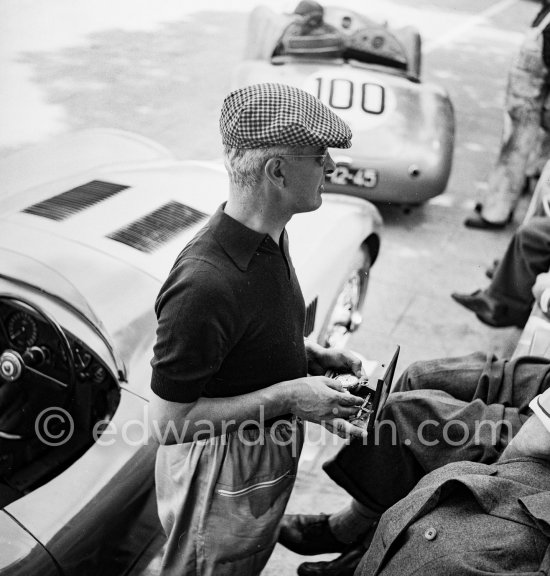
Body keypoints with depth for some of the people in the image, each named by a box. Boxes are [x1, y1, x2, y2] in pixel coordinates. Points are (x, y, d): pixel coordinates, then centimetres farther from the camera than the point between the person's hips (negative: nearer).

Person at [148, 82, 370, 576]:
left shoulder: (269, 237, -5)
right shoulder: (205, 283, -36)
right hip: (221, 476, -8)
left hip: (267, 460, 8)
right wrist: (287, 397, -27)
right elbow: (169, 420, -27)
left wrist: (314, 358, -3)